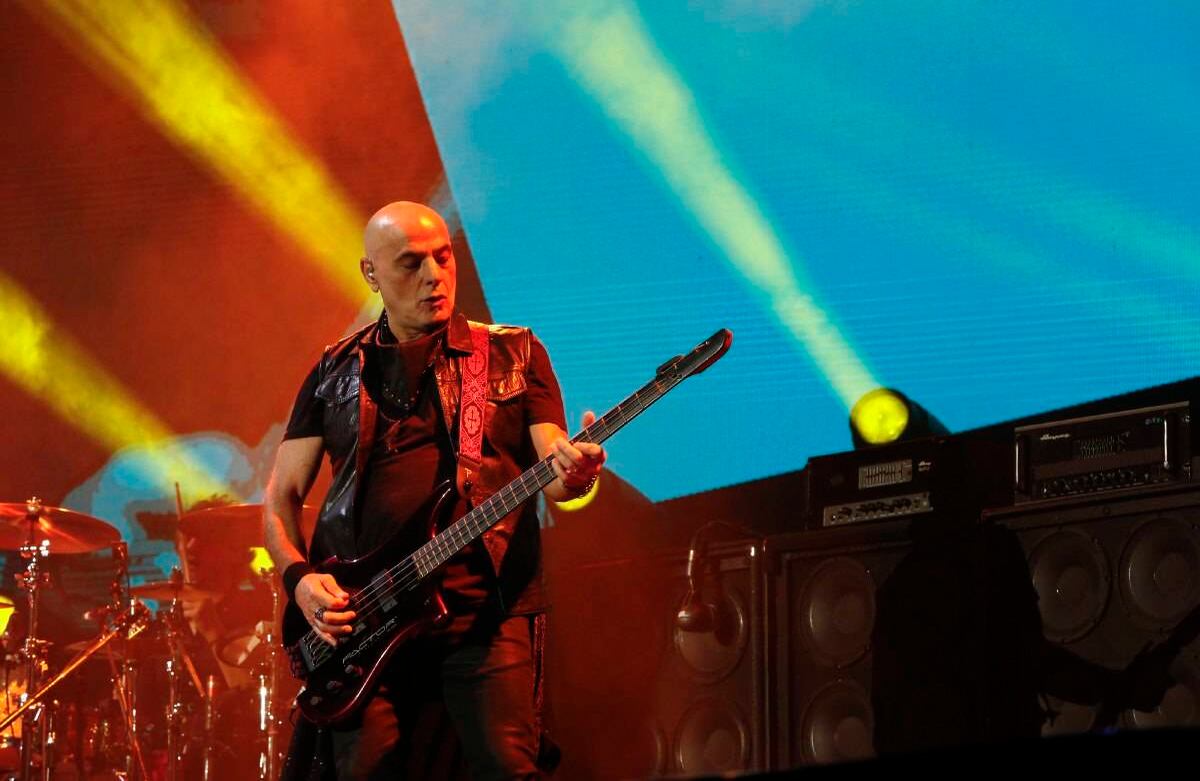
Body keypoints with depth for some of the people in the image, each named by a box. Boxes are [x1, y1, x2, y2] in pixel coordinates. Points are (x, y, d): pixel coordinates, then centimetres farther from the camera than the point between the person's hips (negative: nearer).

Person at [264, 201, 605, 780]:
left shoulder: (515, 356, 11)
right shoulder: (335, 373, 15)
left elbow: (552, 477, 3)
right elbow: (281, 497, 15)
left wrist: (571, 475, -22)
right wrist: (298, 577, -3)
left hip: (486, 616, -1)